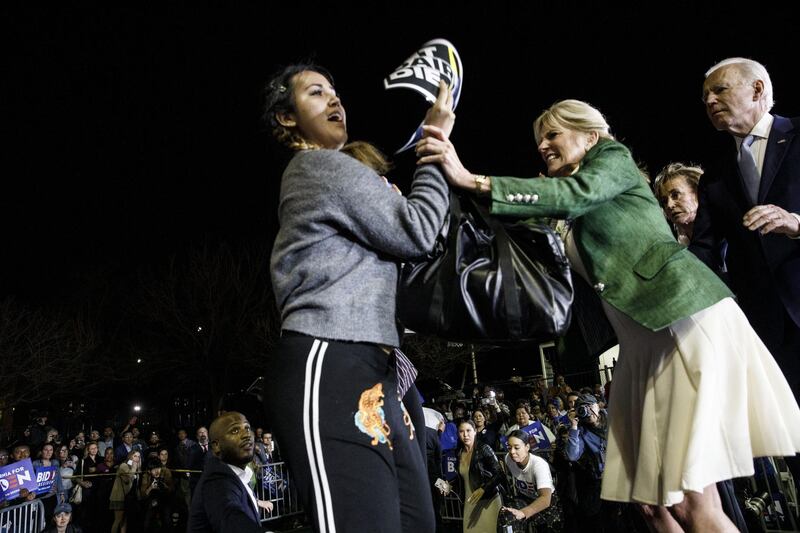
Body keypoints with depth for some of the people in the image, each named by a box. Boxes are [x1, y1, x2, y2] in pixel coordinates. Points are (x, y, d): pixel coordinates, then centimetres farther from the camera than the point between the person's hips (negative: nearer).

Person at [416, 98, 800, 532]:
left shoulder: (614, 157, 5)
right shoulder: (574, 220, 23)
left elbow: (576, 193, -17)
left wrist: (473, 180, -23)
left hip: (687, 314, -7)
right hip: (643, 338, 8)